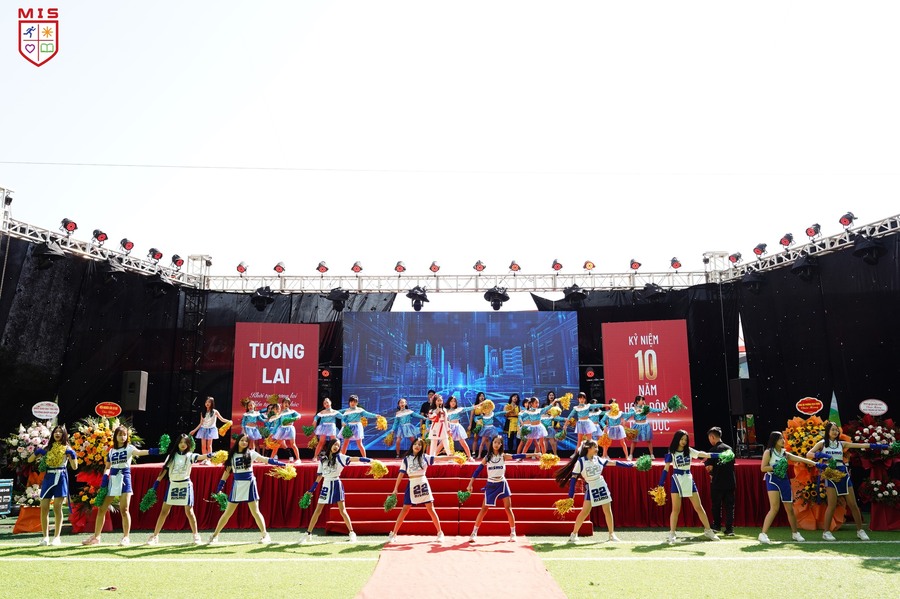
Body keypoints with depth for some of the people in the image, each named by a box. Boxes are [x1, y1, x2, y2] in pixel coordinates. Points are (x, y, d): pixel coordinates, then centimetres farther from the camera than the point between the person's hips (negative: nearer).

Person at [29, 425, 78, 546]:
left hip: (60, 477, -4)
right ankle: (45, 536, 10)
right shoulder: (47, 448, 13)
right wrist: (37, 452, -4)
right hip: (48, 478, 4)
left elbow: (74, 467, -3)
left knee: (57, 508, -5)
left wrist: (72, 455, -18)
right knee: (44, 508, 1)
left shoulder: (66, 448, 4)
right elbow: (29, 460, 14)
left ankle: (57, 537, -1)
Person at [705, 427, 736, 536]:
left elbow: (710, 467, -15)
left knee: (716, 505, 11)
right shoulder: (729, 448, 7)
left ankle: (717, 526, 22)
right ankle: (729, 529, 2)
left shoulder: (713, 450, -12)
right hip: (730, 482, 5)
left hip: (717, 482, -4)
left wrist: (711, 474, 8)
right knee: (729, 506, 7)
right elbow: (732, 464, 15)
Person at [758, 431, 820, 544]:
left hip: (784, 480, 6)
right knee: (774, 508, -17)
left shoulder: (785, 454, 13)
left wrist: (815, 463, -2)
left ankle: (795, 533, 30)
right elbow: (763, 468, -8)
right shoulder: (768, 452, -3)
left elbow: (801, 459, 8)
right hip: (772, 480, -6)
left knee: (790, 509, 11)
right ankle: (763, 534, -15)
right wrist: (775, 468, -19)